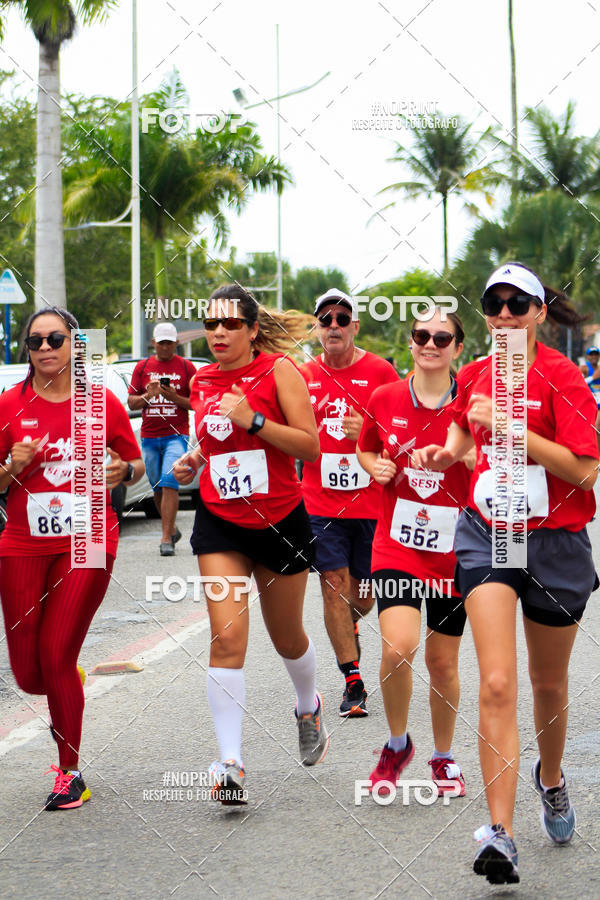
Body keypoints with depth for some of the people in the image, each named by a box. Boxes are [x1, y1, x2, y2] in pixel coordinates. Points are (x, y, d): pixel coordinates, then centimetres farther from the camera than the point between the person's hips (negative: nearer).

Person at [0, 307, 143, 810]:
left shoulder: (102, 403, -1)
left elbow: (137, 463, 11)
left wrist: (123, 472, -12)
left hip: (87, 545, -2)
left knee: (56, 659, -10)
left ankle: (71, 773, 7)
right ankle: (68, 692, 39)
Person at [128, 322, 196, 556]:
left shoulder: (186, 367, 4)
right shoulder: (142, 367, 11)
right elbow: (131, 402, 10)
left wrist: (175, 397, -13)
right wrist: (148, 396, -10)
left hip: (176, 435, -3)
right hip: (149, 437, 3)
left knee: (169, 483, -17)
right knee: (157, 488, 9)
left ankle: (166, 539, -18)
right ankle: (171, 529, 28)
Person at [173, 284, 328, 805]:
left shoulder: (278, 370, -8)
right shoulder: (201, 382, 6)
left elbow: (311, 446, -14)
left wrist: (253, 419, -23)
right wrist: (192, 464, 2)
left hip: (281, 520, -2)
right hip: (219, 523, 2)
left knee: (287, 637, 14)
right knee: (227, 637, -14)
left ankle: (309, 707, 48)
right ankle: (231, 764, -14)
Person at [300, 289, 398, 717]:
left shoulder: (380, 372, -2)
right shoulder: (304, 376, 5)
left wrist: (368, 432, -19)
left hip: (371, 501, -1)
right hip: (321, 502, 1)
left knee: (365, 593, 8)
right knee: (335, 584, -7)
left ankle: (348, 628, 44)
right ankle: (353, 682, -2)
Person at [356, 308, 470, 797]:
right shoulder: (385, 399, 1)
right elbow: (366, 451, 18)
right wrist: (376, 468, -4)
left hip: (453, 550, 0)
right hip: (397, 544, 0)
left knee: (443, 660, 8)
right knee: (398, 647, -18)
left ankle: (444, 757, 31)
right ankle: (398, 743, 8)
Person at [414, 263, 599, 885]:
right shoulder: (475, 375, 6)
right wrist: (445, 453, 5)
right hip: (486, 535, 2)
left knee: (549, 684, 15)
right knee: (497, 683, -14)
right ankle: (500, 833, -17)